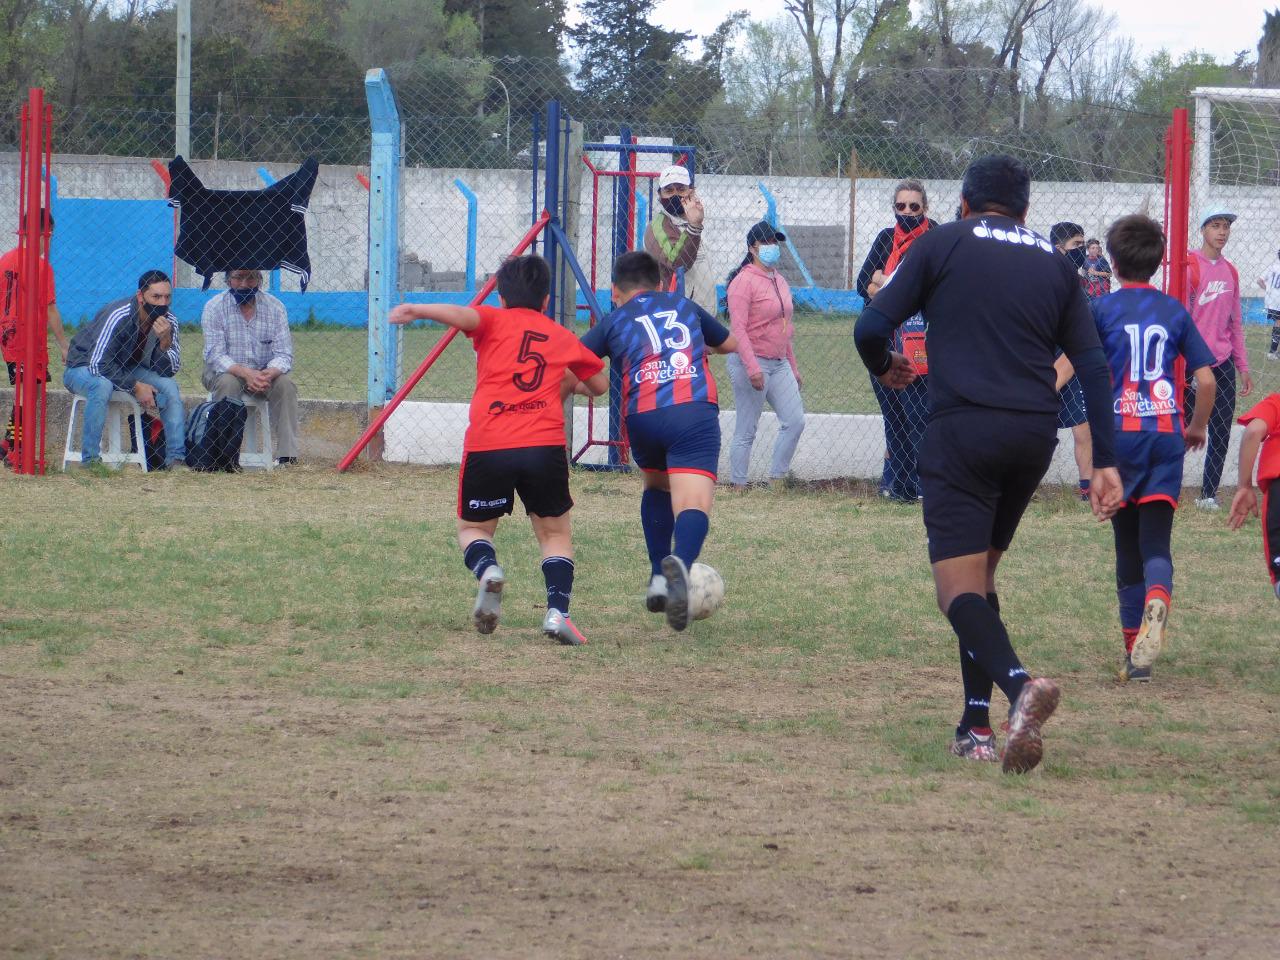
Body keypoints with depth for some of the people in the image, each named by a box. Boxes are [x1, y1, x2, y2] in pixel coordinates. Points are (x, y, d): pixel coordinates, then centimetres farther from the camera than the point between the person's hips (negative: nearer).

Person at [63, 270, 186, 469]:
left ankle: (176, 459, -15)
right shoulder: (118, 316, -29)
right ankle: (90, 460, -34)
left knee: (169, 385, -17)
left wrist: (165, 341, -30)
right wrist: (135, 386, -28)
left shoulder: (168, 322, -11)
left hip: (125, 370, 6)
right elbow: (99, 365, -31)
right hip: (83, 368, -6)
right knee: (102, 385, -39)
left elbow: (168, 371, -13)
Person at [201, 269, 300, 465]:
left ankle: (288, 456, -29)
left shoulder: (275, 307, -4)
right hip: (227, 371, -2)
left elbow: (283, 354, -10)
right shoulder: (215, 307, -10)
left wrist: (268, 374, -33)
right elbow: (215, 355, -19)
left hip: (264, 374, 2)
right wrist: (245, 373, -37)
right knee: (228, 382, -34)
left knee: (285, 383, -26)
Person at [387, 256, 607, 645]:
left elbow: (464, 315, -11)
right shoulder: (562, 337, 20)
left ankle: (488, 569, -15)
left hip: (488, 447, -1)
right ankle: (558, 610, -5)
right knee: (555, 532, 18)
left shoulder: (494, 321, 12)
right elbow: (599, 384, 30)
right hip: (546, 445, 1)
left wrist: (418, 310, -25)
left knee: (473, 527, 19)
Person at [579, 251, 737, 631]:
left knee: (656, 487, 30)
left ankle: (659, 578, 21)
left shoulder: (614, 321, 20)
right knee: (693, 503, -15)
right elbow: (729, 344, 45)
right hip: (696, 412, -1)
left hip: (642, 417, 1)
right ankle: (679, 563, -47)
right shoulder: (685, 307, 27)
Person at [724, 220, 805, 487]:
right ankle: (738, 486, 4)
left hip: (779, 363, 8)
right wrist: (752, 368, -26)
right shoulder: (744, 281, -11)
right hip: (751, 362, -8)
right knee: (745, 432, -3)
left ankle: (776, 479, 10)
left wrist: (793, 368, 21)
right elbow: (737, 329, -18)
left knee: (795, 421, 1)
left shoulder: (780, 281, 15)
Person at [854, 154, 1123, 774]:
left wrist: (884, 368, 22)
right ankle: (976, 726, 13)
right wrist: (1106, 461, 8)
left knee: (958, 586, -8)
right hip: (1035, 434, 4)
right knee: (981, 573, 20)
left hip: (962, 427, -4)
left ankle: (1018, 683, -35)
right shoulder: (1055, 264, 17)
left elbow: (871, 328, 0)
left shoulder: (941, 244, 6)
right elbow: (1093, 366, 10)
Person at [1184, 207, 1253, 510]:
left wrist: (1243, 367, 16)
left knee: (1221, 434, 4)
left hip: (1222, 365, 6)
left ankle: (1208, 495, 10)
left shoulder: (1230, 271, 13)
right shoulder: (1189, 266, -8)